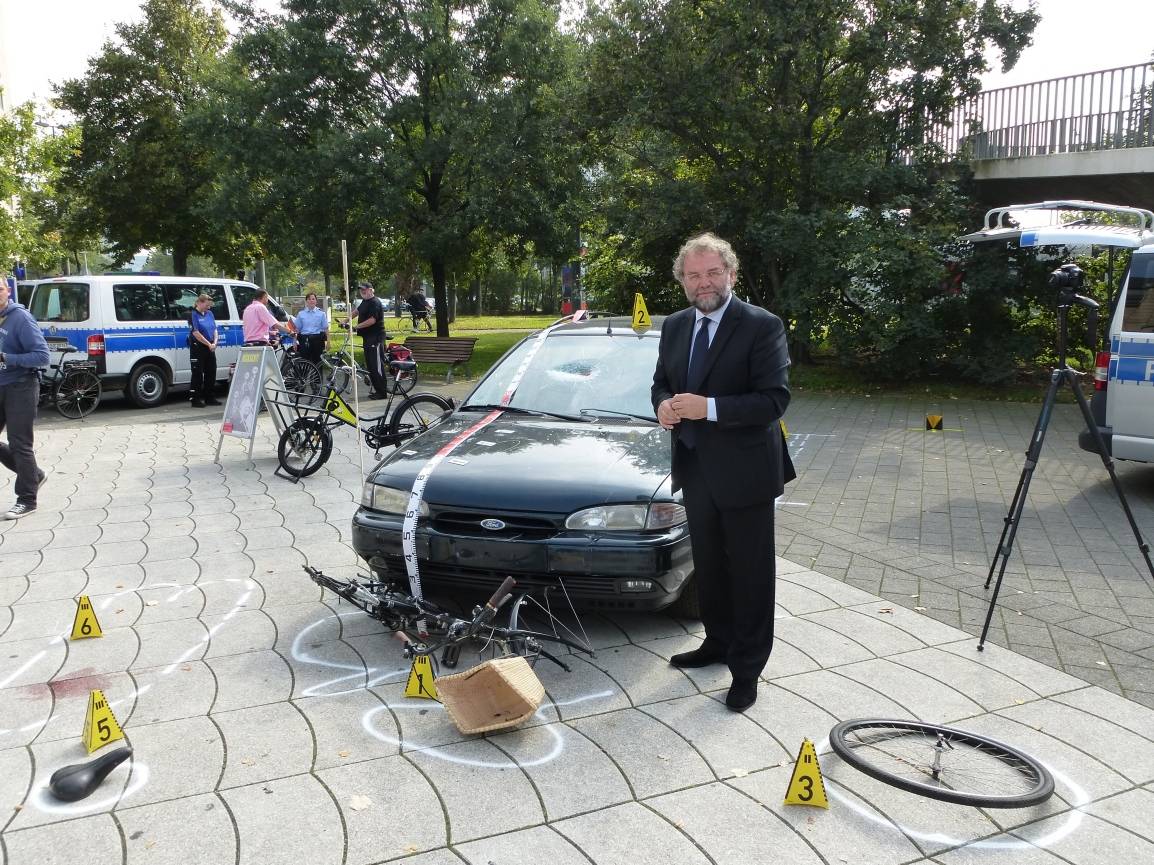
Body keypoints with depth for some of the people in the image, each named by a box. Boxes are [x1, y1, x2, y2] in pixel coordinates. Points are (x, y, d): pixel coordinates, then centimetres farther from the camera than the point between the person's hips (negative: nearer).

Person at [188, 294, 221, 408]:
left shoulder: (209, 314, 11)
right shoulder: (193, 315, -9)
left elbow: (215, 330, 12)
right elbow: (196, 333, -16)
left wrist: (214, 343, -4)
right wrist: (209, 344, -15)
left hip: (210, 347, 7)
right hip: (198, 347, -7)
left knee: (211, 372, 10)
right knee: (198, 373, -2)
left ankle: (209, 397, 20)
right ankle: (196, 399, 3)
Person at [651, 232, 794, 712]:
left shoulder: (762, 326, -14)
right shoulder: (674, 326, 7)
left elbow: (775, 399, -19)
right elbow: (661, 381, 17)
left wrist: (709, 408, -27)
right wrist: (663, 404, -7)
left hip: (743, 471, -6)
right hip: (696, 469, 7)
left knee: (749, 574, 6)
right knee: (708, 567, 21)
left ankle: (747, 668, 19)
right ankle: (718, 642, 39)